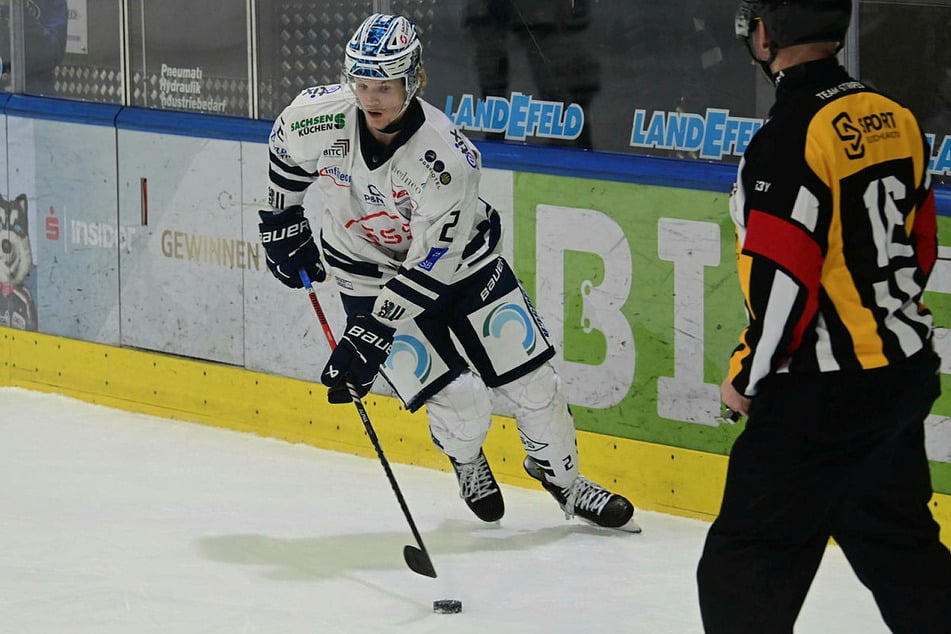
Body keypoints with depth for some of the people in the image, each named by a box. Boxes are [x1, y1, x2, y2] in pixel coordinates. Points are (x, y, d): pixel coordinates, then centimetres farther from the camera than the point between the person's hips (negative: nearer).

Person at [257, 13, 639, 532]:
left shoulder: (447, 155, -32)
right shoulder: (317, 117, -23)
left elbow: (430, 264, -29)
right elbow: (286, 152, 3)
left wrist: (369, 335, -31)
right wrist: (282, 225, 7)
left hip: (460, 260, 0)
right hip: (369, 271, 1)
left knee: (532, 380, 0)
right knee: (460, 408, -10)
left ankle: (560, 475, 29)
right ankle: (466, 463, 26)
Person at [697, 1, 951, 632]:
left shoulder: (792, 136, -19)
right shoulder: (893, 118, 6)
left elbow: (784, 280, -21)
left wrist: (747, 374, -8)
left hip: (822, 393, -8)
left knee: (748, 558, -3)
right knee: (896, 537, 20)